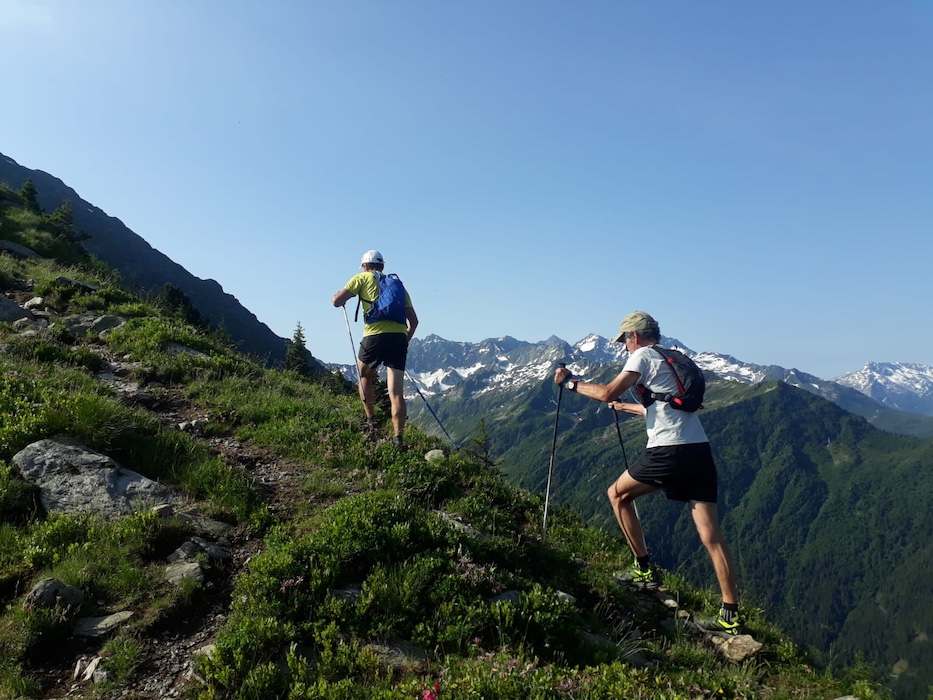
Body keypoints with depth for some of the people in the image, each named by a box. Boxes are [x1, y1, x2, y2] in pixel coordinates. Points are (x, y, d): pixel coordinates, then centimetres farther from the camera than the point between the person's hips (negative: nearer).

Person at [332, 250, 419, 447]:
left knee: (364, 376, 25)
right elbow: (413, 320, 18)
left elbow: (337, 301, 7)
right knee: (396, 393, 0)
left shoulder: (363, 278, 12)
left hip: (375, 336, -3)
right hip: (399, 338, 3)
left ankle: (371, 421, 20)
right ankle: (398, 438, -8)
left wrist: (343, 295, 29)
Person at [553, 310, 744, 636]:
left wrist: (571, 383, 3)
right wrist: (626, 407, 50)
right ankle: (731, 616, 2)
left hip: (669, 451, -8)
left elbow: (608, 393, -10)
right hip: (700, 450, 8)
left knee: (618, 494, 16)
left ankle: (644, 570, 18)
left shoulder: (643, 356, 1)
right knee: (711, 536, 4)